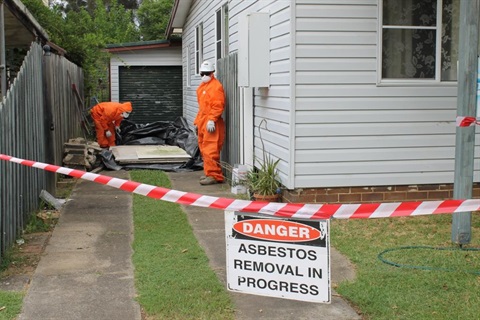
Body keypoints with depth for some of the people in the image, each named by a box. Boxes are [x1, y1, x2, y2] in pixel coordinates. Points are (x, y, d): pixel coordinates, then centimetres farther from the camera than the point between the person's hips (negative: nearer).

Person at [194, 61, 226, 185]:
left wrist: (211, 120, -25)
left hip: (211, 124, -10)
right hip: (203, 123, 10)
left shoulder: (216, 86, -10)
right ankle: (209, 172, 23)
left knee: (210, 150, -12)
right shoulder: (202, 86, 20)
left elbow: (218, 106, -19)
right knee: (204, 149, 14)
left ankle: (214, 176, -10)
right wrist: (197, 121, 23)